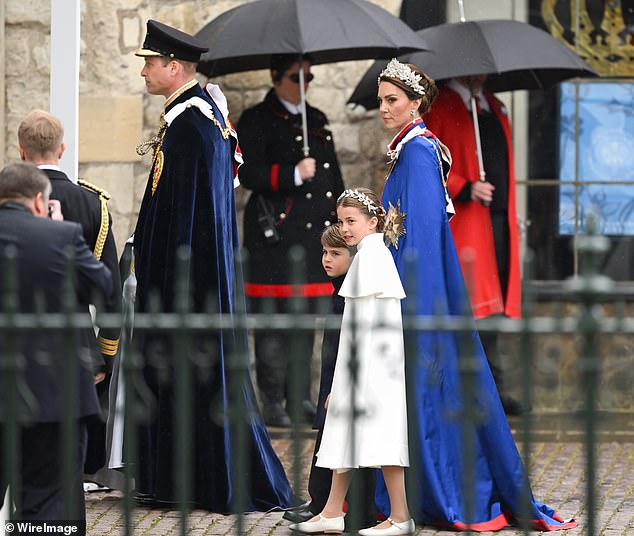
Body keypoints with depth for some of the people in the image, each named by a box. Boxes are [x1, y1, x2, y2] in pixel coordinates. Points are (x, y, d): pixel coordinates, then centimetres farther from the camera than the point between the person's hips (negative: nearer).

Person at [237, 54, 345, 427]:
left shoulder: (317, 121, 19)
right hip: (275, 236, -6)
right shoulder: (256, 121, -1)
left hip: (315, 235, 6)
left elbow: (334, 179, 23)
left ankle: (301, 399, 14)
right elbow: (248, 173, -10)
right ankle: (273, 403, -1)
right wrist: (293, 174, -20)